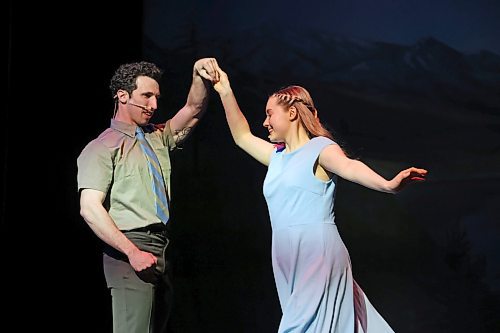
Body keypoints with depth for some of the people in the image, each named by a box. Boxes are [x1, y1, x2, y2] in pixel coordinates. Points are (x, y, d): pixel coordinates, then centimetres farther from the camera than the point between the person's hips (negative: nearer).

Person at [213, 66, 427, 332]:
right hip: (290, 264, 8)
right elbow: (242, 136, 30)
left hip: (319, 258, -8)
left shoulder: (319, 147, -5)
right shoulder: (277, 156, 18)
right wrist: (226, 93, 24)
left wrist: (387, 184, -44)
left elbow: (349, 167, -24)